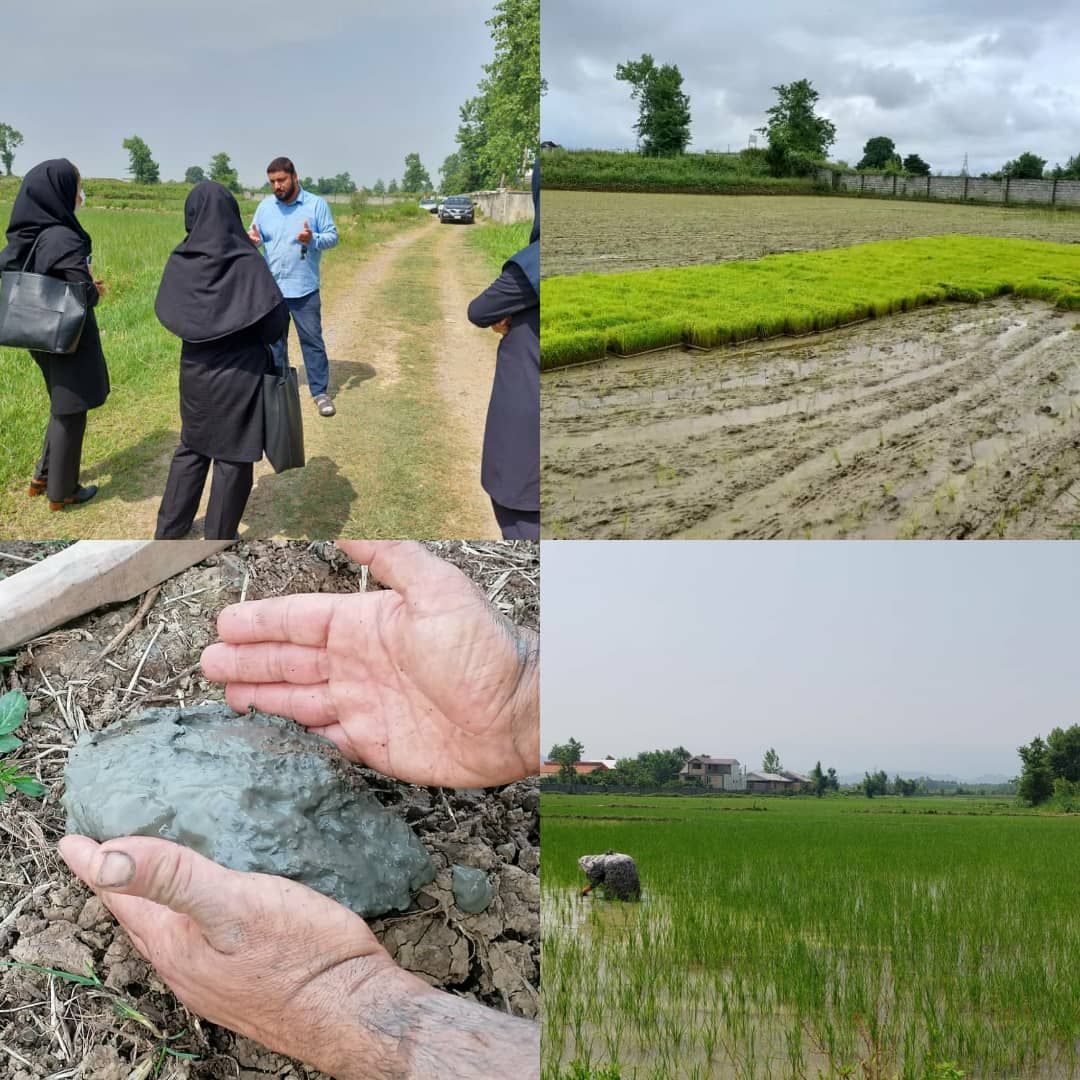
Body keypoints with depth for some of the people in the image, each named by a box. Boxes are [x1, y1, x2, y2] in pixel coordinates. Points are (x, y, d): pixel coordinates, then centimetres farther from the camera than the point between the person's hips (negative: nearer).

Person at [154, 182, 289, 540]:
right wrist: (258, 340, 4)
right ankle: (218, 539, 16)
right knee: (232, 456, 8)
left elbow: (166, 311, 4)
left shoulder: (181, 259, -4)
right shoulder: (246, 261, -15)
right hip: (240, 373, -4)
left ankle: (169, 529, 28)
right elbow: (277, 317, -15)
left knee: (192, 447, 21)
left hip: (195, 370, 4)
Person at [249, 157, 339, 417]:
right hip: (272, 287, 4)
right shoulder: (265, 206, 5)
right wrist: (252, 240, -14)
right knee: (274, 339, 13)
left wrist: (313, 239, -25)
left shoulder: (316, 204, -5)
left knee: (312, 339, 0)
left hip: (305, 288, -3)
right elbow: (256, 236, 10)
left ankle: (320, 392, 7)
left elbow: (332, 236, -4)